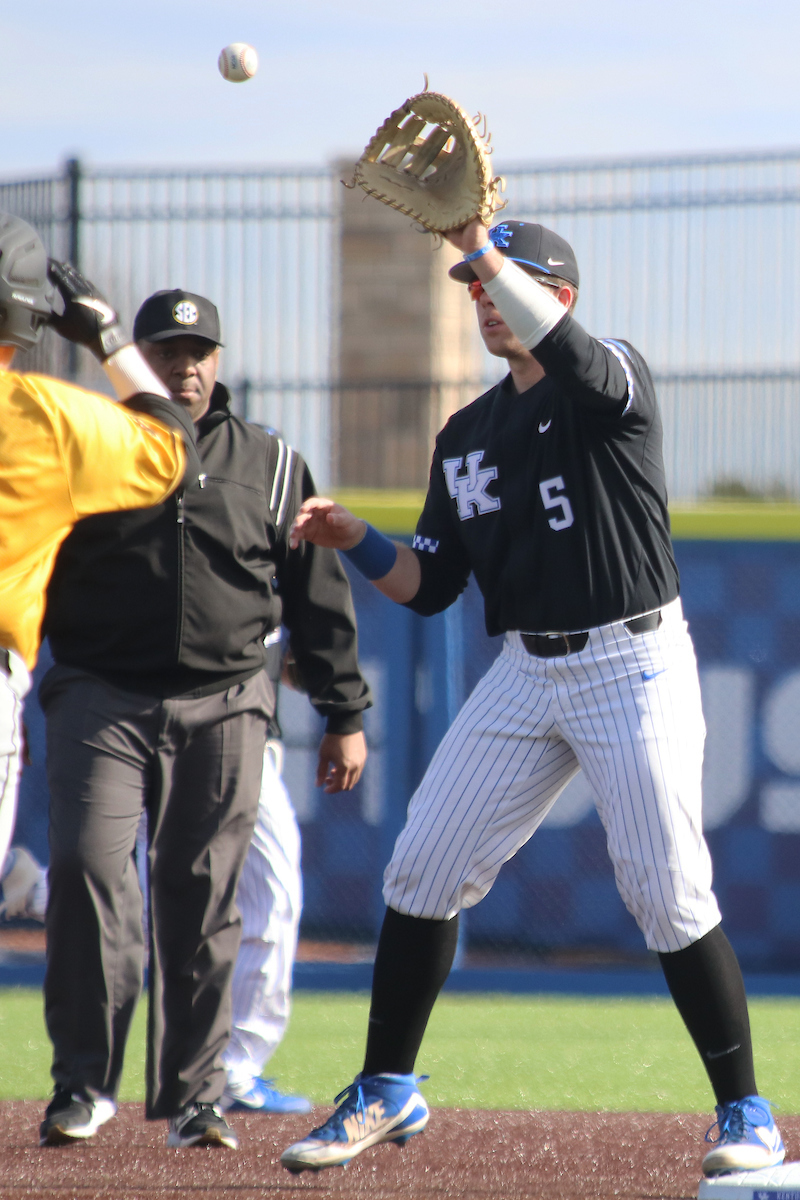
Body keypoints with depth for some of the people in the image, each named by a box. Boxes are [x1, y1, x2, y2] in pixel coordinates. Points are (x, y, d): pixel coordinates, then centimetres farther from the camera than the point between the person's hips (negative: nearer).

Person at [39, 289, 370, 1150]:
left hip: (223, 707, 1)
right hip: (101, 698, -1)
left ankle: (194, 1096, 10)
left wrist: (344, 715, 9)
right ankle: (84, 1082, -7)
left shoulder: (271, 466, 10)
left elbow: (317, 596, 13)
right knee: (87, 865, -15)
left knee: (204, 900, 2)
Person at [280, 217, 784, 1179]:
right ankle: (386, 1094, 16)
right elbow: (427, 587, 13)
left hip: (633, 665, -6)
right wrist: (357, 542, -5)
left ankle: (744, 1112, 1)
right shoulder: (467, 437, 12)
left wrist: (477, 242, -38)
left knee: (668, 896, -10)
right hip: (525, 671, 6)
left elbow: (565, 354, -32)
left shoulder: (616, 381, -6)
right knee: (420, 872, 3)